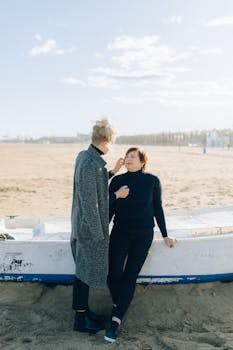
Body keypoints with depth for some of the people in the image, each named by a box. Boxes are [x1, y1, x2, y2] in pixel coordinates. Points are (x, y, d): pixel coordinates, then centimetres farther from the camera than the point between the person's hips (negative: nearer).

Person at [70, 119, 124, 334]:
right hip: (90, 227, -9)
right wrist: (99, 234, -18)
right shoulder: (92, 164, -25)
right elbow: (90, 203, -24)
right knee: (86, 271, 4)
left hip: (81, 225, 9)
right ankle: (80, 319, 20)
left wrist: (113, 172, 14)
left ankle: (83, 309, 35)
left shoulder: (83, 156, 5)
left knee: (85, 269, 20)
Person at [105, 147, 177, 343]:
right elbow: (109, 208, 4)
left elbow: (157, 208, 2)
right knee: (114, 274, -6)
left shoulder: (152, 181, -6)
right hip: (120, 233, 1)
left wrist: (165, 235, 5)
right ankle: (118, 304, 24)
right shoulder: (117, 180, -3)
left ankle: (116, 320, 6)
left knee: (130, 277, -1)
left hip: (143, 236, -1)